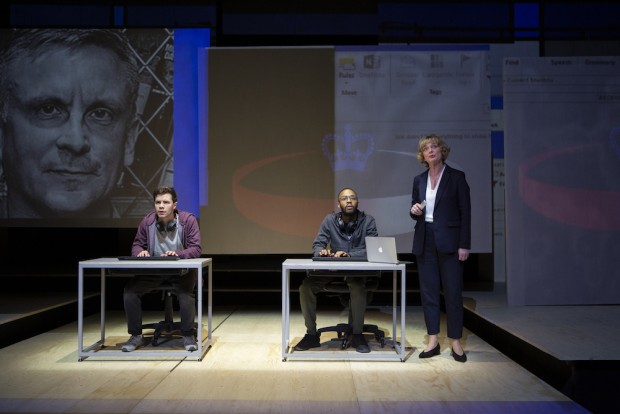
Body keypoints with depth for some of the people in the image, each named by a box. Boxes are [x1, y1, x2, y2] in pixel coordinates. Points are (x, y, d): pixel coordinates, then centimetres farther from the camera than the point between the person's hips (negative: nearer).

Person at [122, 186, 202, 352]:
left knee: (186, 295, -31)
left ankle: (188, 335, -5)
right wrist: (140, 251, -17)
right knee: (130, 292, -18)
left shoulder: (188, 220, -12)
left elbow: (195, 249, -13)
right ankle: (136, 335, 4)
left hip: (181, 269, -3)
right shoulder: (147, 221, -4)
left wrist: (178, 254, -32)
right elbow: (137, 245, 8)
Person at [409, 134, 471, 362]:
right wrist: (414, 211, -8)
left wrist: (464, 245, -10)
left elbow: (465, 212, -5)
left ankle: (456, 342, 12)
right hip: (425, 241, 4)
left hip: (448, 241, -4)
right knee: (428, 291, 6)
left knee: (453, 291, 1)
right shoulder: (419, 180, 10)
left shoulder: (456, 177, -2)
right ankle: (433, 341, 15)